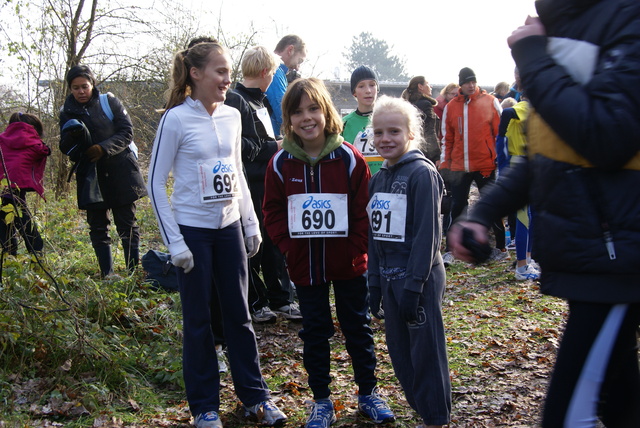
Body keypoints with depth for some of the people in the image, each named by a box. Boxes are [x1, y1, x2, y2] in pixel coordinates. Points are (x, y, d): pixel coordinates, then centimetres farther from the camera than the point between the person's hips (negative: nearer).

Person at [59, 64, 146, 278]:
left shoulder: (109, 102, -2)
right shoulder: (67, 112, 4)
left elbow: (127, 132, -7)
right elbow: (65, 147, -1)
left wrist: (103, 148, -20)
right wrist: (74, 135, -24)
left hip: (120, 172, -2)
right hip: (90, 176, 3)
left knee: (127, 224, 3)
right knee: (97, 227, 5)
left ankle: (134, 270, 10)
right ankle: (107, 273, 13)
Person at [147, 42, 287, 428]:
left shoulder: (232, 116, 6)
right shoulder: (177, 119, -11)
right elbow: (156, 183, -9)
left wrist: (252, 224, 12)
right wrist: (175, 241, -13)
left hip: (229, 228, 5)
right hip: (193, 231, -5)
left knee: (239, 314, 12)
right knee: (199, 319, 5)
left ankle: (255, 396, 24)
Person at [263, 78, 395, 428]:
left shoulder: (349, 158, -9)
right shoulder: (281, 163, -5)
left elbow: (363, 211, -5)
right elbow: (272, 212, 2)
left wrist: (356, 249, -12)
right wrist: (289, 247, -9)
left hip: (348, 264, -1)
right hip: (305, 266, 1)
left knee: (357, 328, 13)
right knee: (314, 333, 12)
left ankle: (368, 393, 30)